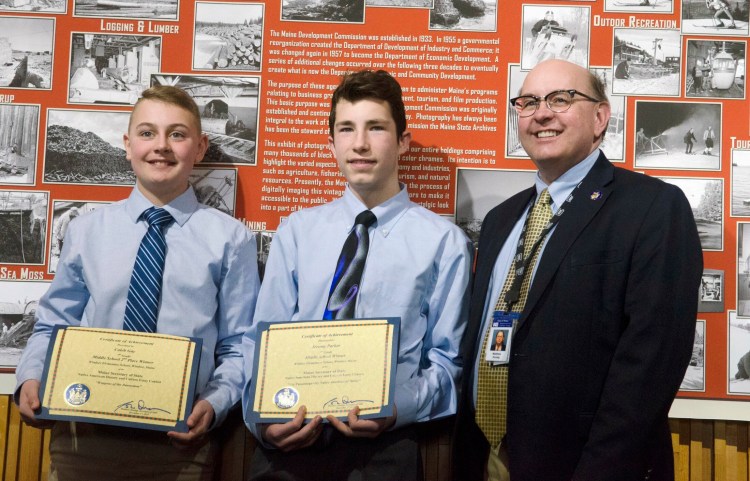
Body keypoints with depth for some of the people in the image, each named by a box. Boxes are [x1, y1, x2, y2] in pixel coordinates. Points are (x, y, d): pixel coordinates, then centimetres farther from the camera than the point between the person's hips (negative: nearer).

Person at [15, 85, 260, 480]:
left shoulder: (231, 238, -2)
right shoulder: (85, 231, 5)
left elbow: (239, 347, -1)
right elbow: (52, 326, 11)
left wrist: (214, 404, -16)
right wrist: (31, 378, -6)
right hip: (83, 436, 2)